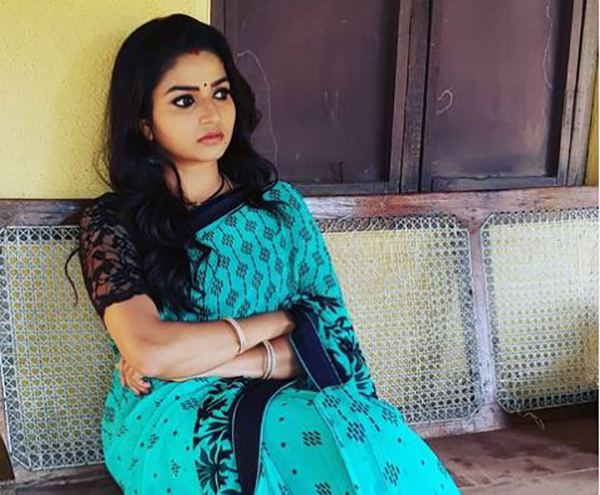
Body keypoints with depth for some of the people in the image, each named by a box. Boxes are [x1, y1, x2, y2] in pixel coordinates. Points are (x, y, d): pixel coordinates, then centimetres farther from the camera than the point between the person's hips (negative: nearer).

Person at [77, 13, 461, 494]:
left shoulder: (281, 203, 7)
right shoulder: (111, 221, -3)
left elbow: (331, 336, 0)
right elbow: (148, 352, -18)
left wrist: (210, 361, -14)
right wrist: (279, 321, -7)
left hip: (283, 403, 4)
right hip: (168, 418, -3)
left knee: (387, 454, -30)